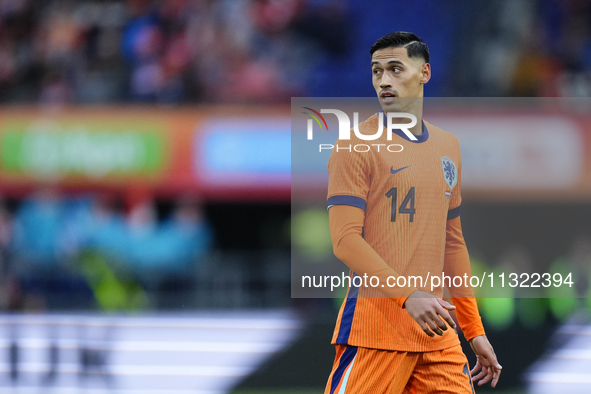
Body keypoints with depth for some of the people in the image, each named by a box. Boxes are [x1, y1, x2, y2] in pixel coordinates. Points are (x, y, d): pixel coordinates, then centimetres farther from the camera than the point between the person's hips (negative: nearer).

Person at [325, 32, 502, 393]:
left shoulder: (448, 147, 16)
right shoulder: (357, 145, -4)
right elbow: (345, 239, -12)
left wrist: (475, 330, 19)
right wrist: (408, 295, -23)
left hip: (434, 324, 6)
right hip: (375, 323, -6)